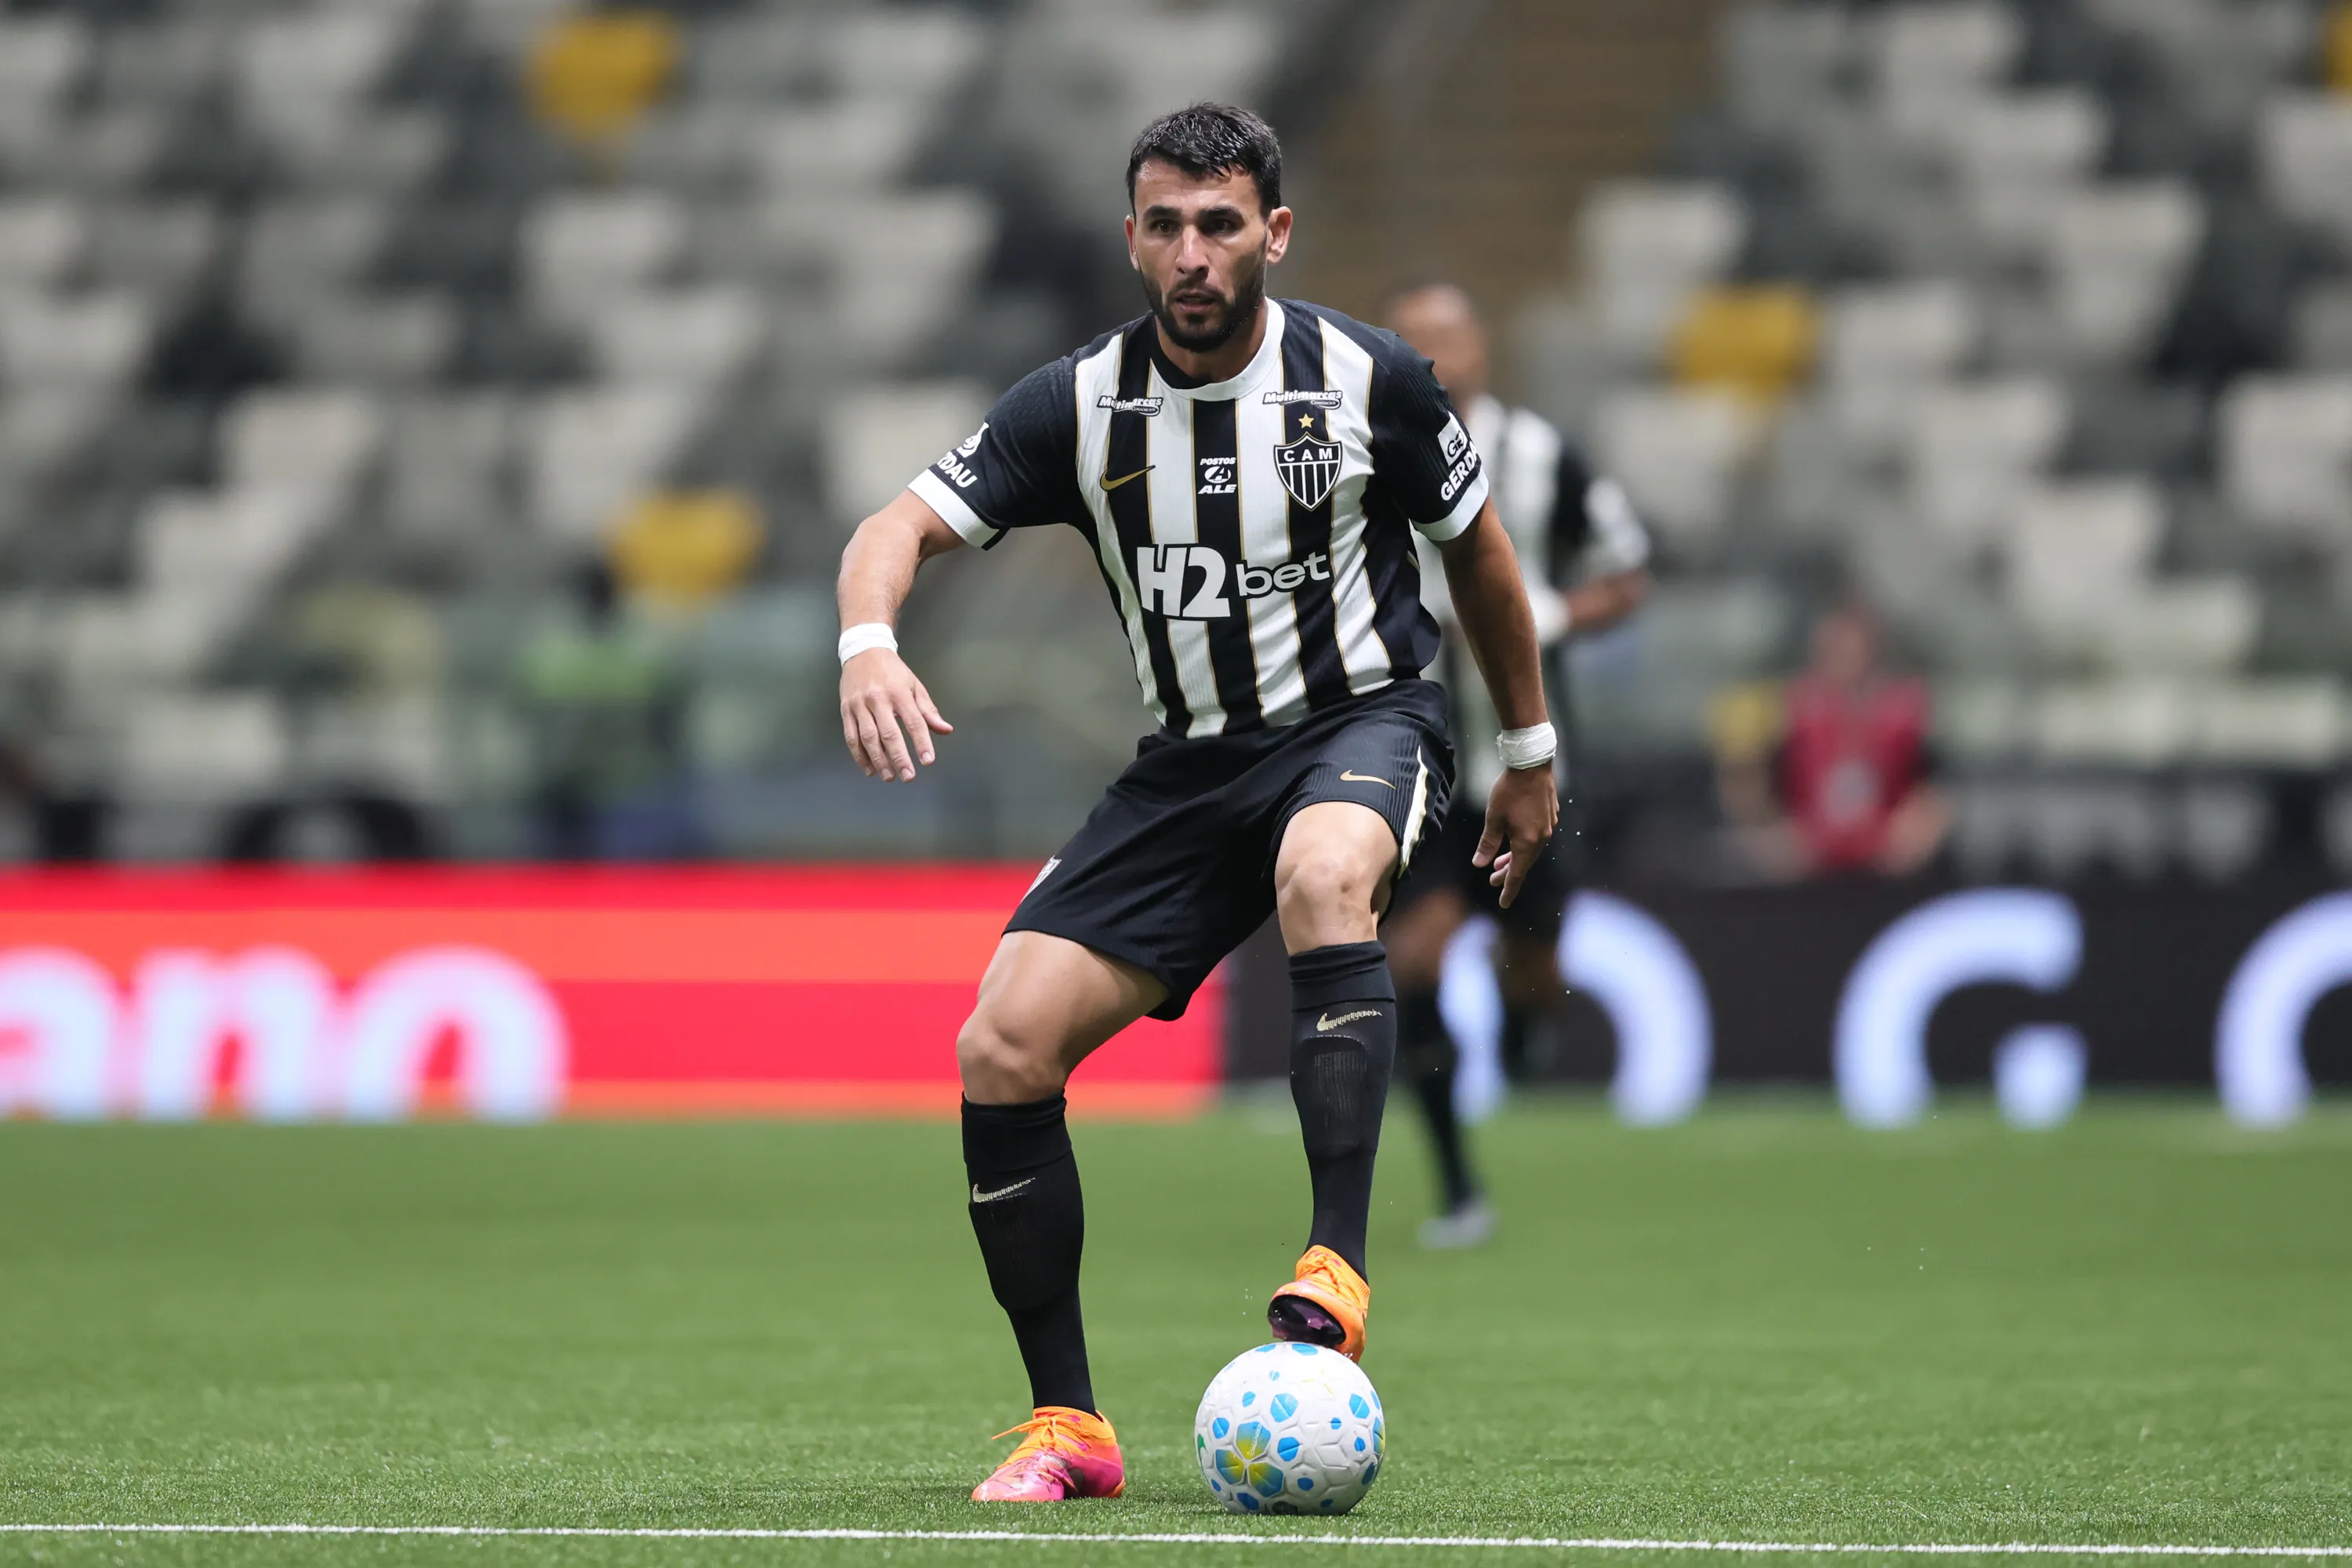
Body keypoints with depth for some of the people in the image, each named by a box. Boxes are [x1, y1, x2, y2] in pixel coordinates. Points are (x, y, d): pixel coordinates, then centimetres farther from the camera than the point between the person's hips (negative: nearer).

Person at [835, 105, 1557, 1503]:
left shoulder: (1369, 380, -8)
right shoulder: (1080, 405, -5)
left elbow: (1479, 551, 8)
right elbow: (903, 527, -10)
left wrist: (1531, 753, 16)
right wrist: (869, 643, -33)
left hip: (1362, 722, -3)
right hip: (1190, 762, 4)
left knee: (1323, 873, -41)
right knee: (1002, 1051, -12)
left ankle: (1337, 1270, -44)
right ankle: (1070, 1427, -1)